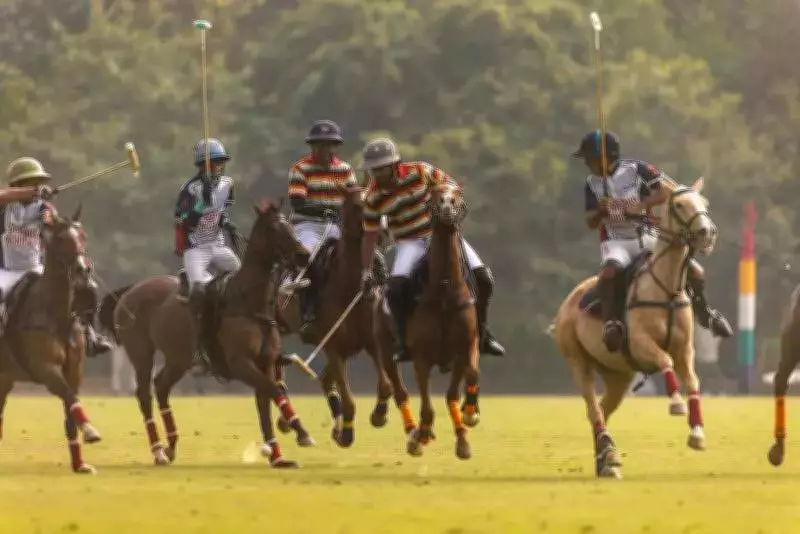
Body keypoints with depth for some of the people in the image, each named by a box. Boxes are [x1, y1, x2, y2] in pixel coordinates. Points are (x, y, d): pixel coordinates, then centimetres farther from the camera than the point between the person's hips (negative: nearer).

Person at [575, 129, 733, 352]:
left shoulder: (636, 170, -6)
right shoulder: (593, 184, 3)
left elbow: (667, 191, -11)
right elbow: (591, 223, 5)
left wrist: (641, 205, -22)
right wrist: (600, 211, -17)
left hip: (648, 239, 0)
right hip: (616, 242, 0)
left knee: (694, 271, -9)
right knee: (609, 271, -37)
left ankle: (701, 308, 20)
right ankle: (611, 322, -30)